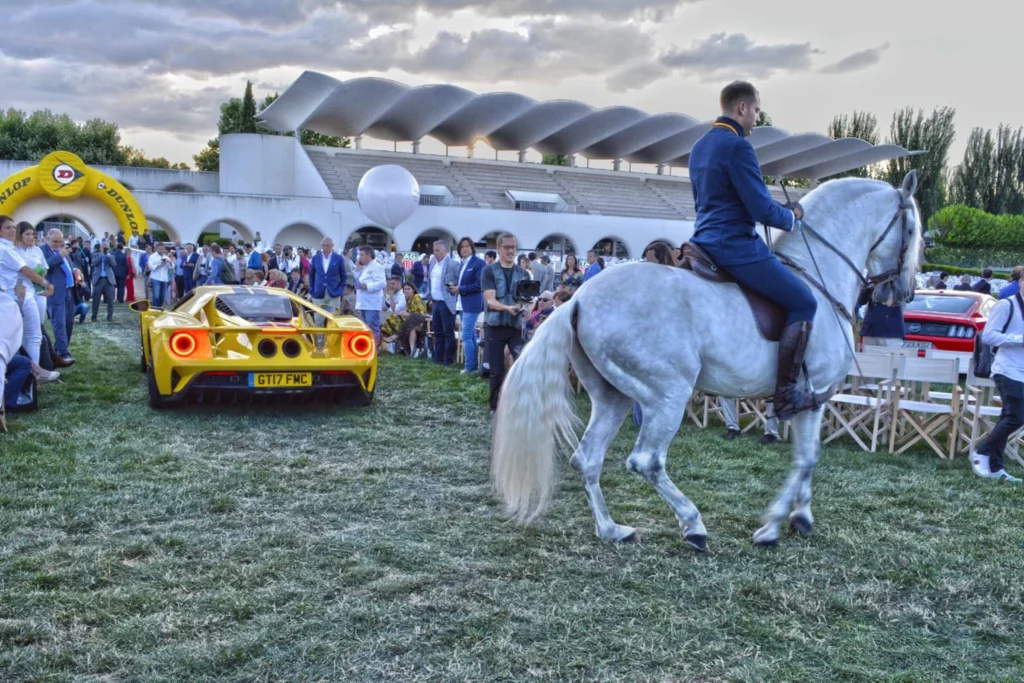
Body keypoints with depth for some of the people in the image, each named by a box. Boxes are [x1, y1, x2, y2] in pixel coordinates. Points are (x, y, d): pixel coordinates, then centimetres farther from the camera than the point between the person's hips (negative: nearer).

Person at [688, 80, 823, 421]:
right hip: (737, 247, -10)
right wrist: (792, 217, 3)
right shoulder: (738, 146, -15)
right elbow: (762, 210, -19)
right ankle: (786, 395, -6)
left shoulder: (700, 147, 15)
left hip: (705, 243, 10)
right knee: (804, 302, -3)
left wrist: (779, 210, 23)